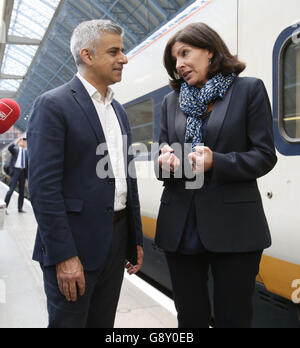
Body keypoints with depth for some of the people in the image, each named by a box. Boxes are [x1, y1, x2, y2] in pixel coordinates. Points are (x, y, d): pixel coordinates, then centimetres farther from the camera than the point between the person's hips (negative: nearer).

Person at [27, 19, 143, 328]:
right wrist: (63, 256, -19)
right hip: (74, 245, -7)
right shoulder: (53, 105, -10)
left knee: (104, 324, 18)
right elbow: (43, 186, -16)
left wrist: (136, 239, 15)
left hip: (116, 241, 7)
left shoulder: (118, 111, 14)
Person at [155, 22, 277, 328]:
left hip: (233, 228, -3)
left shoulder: (248, 90, 1)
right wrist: (166, 163, -10)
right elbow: (163, 157, 14)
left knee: (233, 317, 8)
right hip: (181, 227, 4)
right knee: (191, 317, 14)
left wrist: (216, 162, -20)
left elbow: (265, 155, -5)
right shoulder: (171, 101, 13)